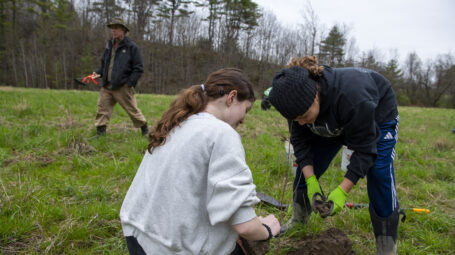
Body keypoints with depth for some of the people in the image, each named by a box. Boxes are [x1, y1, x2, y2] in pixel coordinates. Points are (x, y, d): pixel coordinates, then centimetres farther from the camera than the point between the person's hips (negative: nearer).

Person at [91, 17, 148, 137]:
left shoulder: (131, 46, -4)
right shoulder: (109, 45, 15)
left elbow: (138, 68, -6)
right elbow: (104, 63, 26)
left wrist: (129, 82, -14)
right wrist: (98, 73, 6)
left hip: (123, 87, -6)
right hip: (107, 86, 6)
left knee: (132, 109, 2)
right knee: (102, 109, 3)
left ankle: (145, 130, 19)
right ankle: (100, 133, 13)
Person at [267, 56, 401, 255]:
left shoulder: (350, 97, -46)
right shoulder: (298, 100, -29)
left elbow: (363, 149, -36)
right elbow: (300, 142, -17)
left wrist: (342, 191, -39)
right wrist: (310, 180, -27)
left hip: (378, 115, -4)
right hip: (334, 121, 5)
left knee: (379, 172, -21)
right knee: (307, 167, -2)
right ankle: (298, 221, 20)